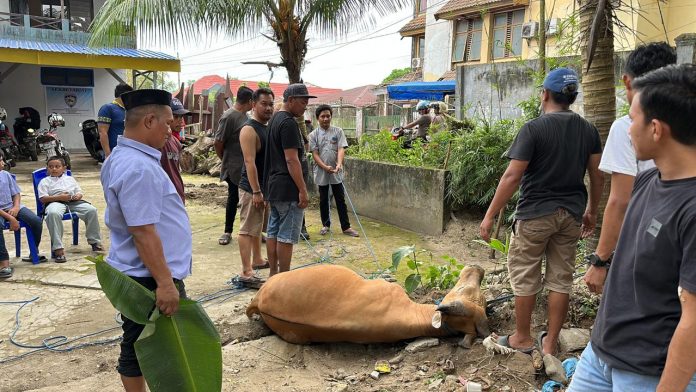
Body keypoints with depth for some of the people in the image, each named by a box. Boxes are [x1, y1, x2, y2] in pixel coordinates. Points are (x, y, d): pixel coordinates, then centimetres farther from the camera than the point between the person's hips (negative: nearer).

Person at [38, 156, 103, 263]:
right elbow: (43, 198, 2)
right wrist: (60, 197, -12)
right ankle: (58, 248, -39)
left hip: (73, 202, 4)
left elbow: (80, 192, 26)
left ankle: (94, 242, -9)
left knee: (91, 210, -23)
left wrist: (78, 195, 0)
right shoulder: (45, 181, 16)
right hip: (56, 202, -3)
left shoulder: (70, 179, 28)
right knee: (53, 213, -41)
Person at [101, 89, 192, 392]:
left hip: (135, 274, 10)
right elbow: (144, 232, -26)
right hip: (149, 277, -10)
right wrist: (165, 283, -24)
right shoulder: (139, 168, -23)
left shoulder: (120, 158, 11)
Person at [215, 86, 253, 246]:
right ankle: (228, 232, 18)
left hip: (247, 166, 7)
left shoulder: (244, 115, 9)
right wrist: (226, 160, -1)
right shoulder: (229, 116, -16)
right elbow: (218, 142, -15)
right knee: (234, 198, 3)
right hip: (234, 167, -7)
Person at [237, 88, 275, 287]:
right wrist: (256, 191, -25)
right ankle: (246, 273, -3)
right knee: (247, 229, -6)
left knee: (257, 227, 21)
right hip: (251, 188, -9)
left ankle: (257, 260, 35)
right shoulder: (249, 129, -15)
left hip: (264, 186, 9)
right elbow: (250, 162, -22)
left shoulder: (267, 128, 13)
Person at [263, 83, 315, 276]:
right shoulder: (288, 123, -15)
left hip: (273, 186, 10)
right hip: (288, 189, -10)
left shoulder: (275, 119, 16)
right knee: (287, 236, -3)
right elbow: (292, 160, -21)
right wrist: (303, 190, -19)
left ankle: (273, 274, 22)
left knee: (273, 232, 13)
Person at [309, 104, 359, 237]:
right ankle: (326, 225, 26)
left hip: (336, 172, 0)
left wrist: (339, 164, -27)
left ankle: (346, 227, 10)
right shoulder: (313, 135, 0)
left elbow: (341, 149, -8)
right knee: (323, 200, 12)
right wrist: (325, 167, -21)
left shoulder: (338, 131, 1)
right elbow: (315, 154, -6)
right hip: (321, 172, 0)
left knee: (340, 200, 4)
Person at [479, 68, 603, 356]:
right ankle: (550, 344, 20)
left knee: (525, 276, 9)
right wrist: (591, 211, 23)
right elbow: (597, 175, 9)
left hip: (535, 213, -5)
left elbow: (512, 176, -17)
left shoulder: (533, 129, -12)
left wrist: (490, 215, -12)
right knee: (561, 278, 11)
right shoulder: (589, 130, 5)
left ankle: (522, 338, 21)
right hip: (572, 214, 6)